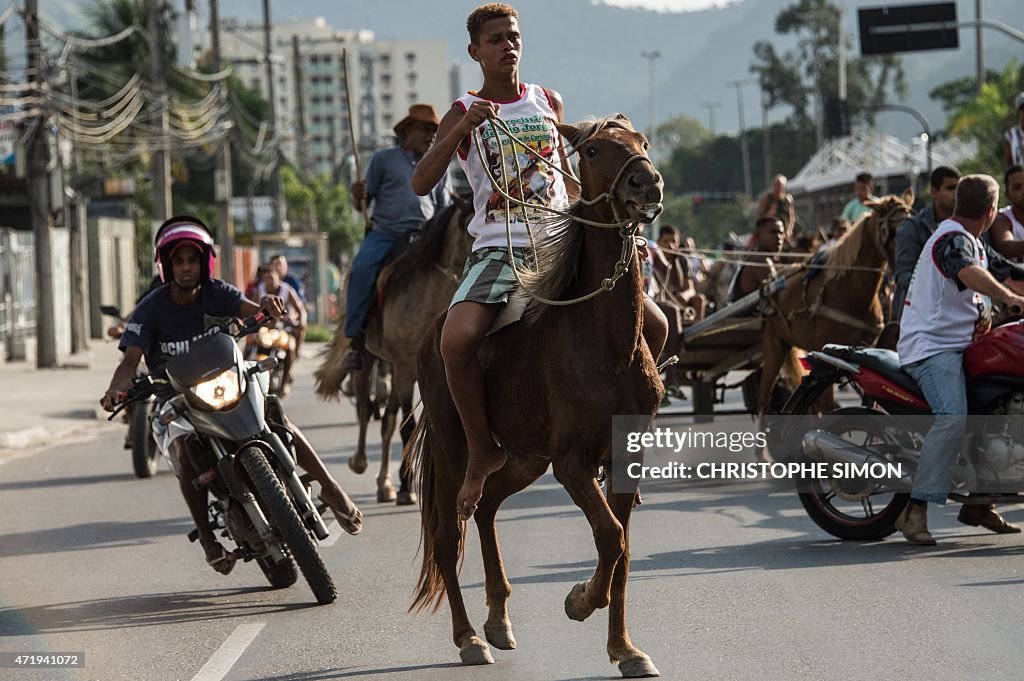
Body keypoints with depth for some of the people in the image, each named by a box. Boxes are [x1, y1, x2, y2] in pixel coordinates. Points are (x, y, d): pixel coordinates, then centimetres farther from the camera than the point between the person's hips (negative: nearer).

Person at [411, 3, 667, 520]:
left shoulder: (548, 102, 13)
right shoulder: (464, 114, 2)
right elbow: (420, 184, -12)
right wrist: (463, 128, -23)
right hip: (499, 250, -4)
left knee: (654, 327, -7)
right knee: (456, 340, -30)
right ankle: (482, 450, -9)